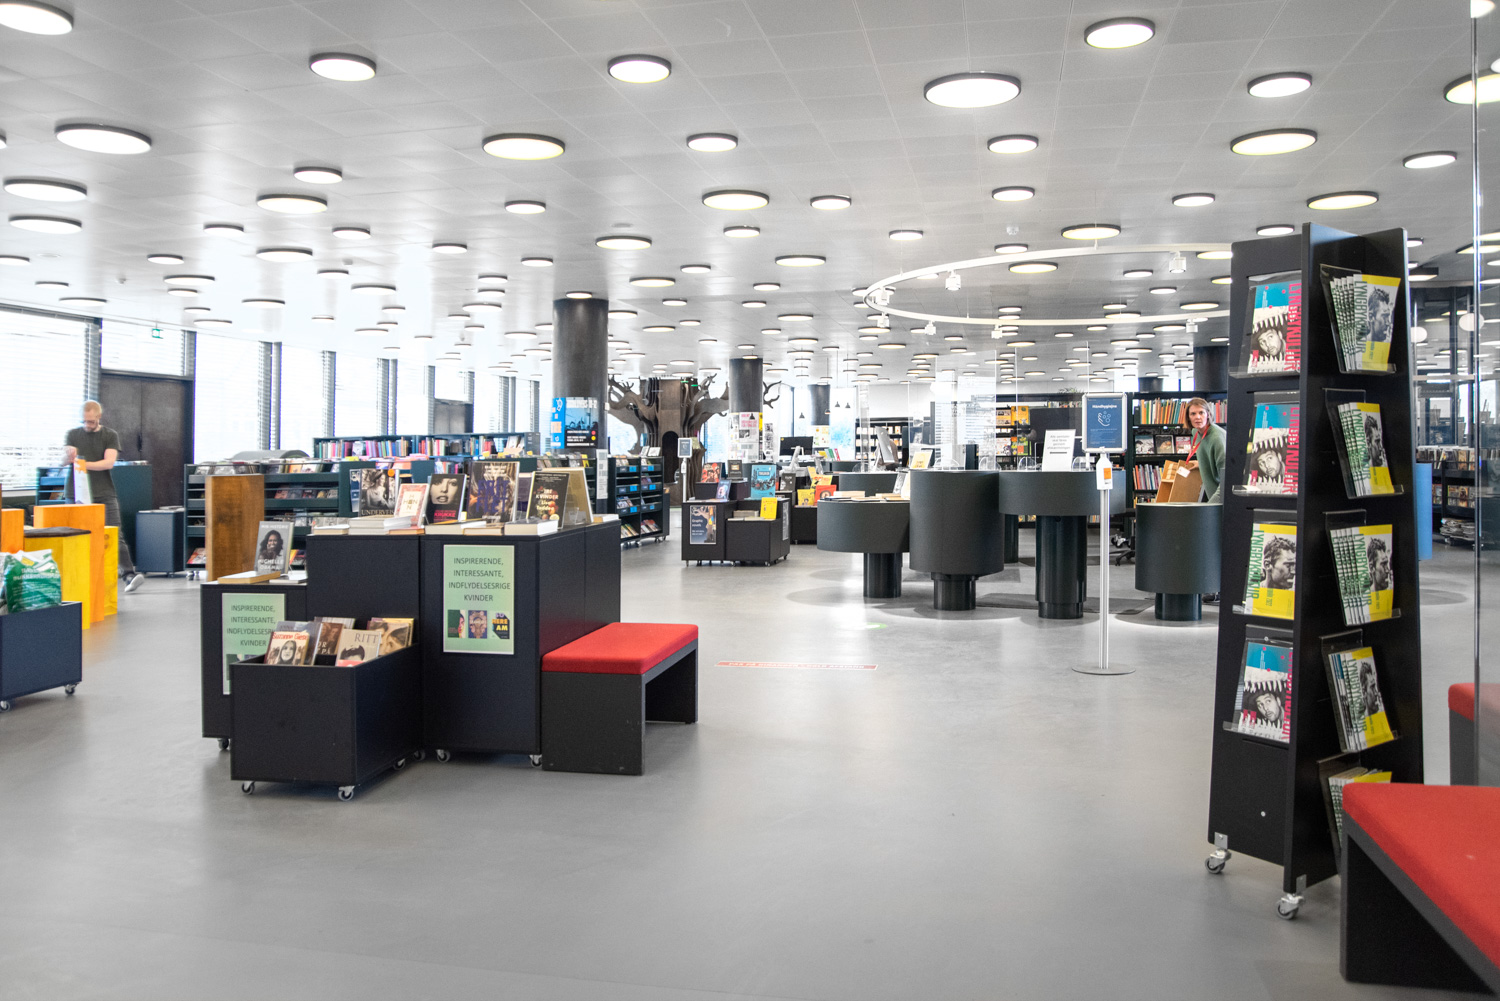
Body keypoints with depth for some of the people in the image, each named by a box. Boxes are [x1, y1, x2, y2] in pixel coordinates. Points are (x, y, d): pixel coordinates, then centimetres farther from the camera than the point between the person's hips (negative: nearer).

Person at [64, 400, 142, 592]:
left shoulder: (110, 435, 5)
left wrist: (85, 464, -21)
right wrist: (69, 457, -21)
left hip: (105, 495, -2)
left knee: (115, 536, -10)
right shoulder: (73, 435, 11)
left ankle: (129, 574, -17)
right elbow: (64, 461, 3)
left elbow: (109, 462, -6)